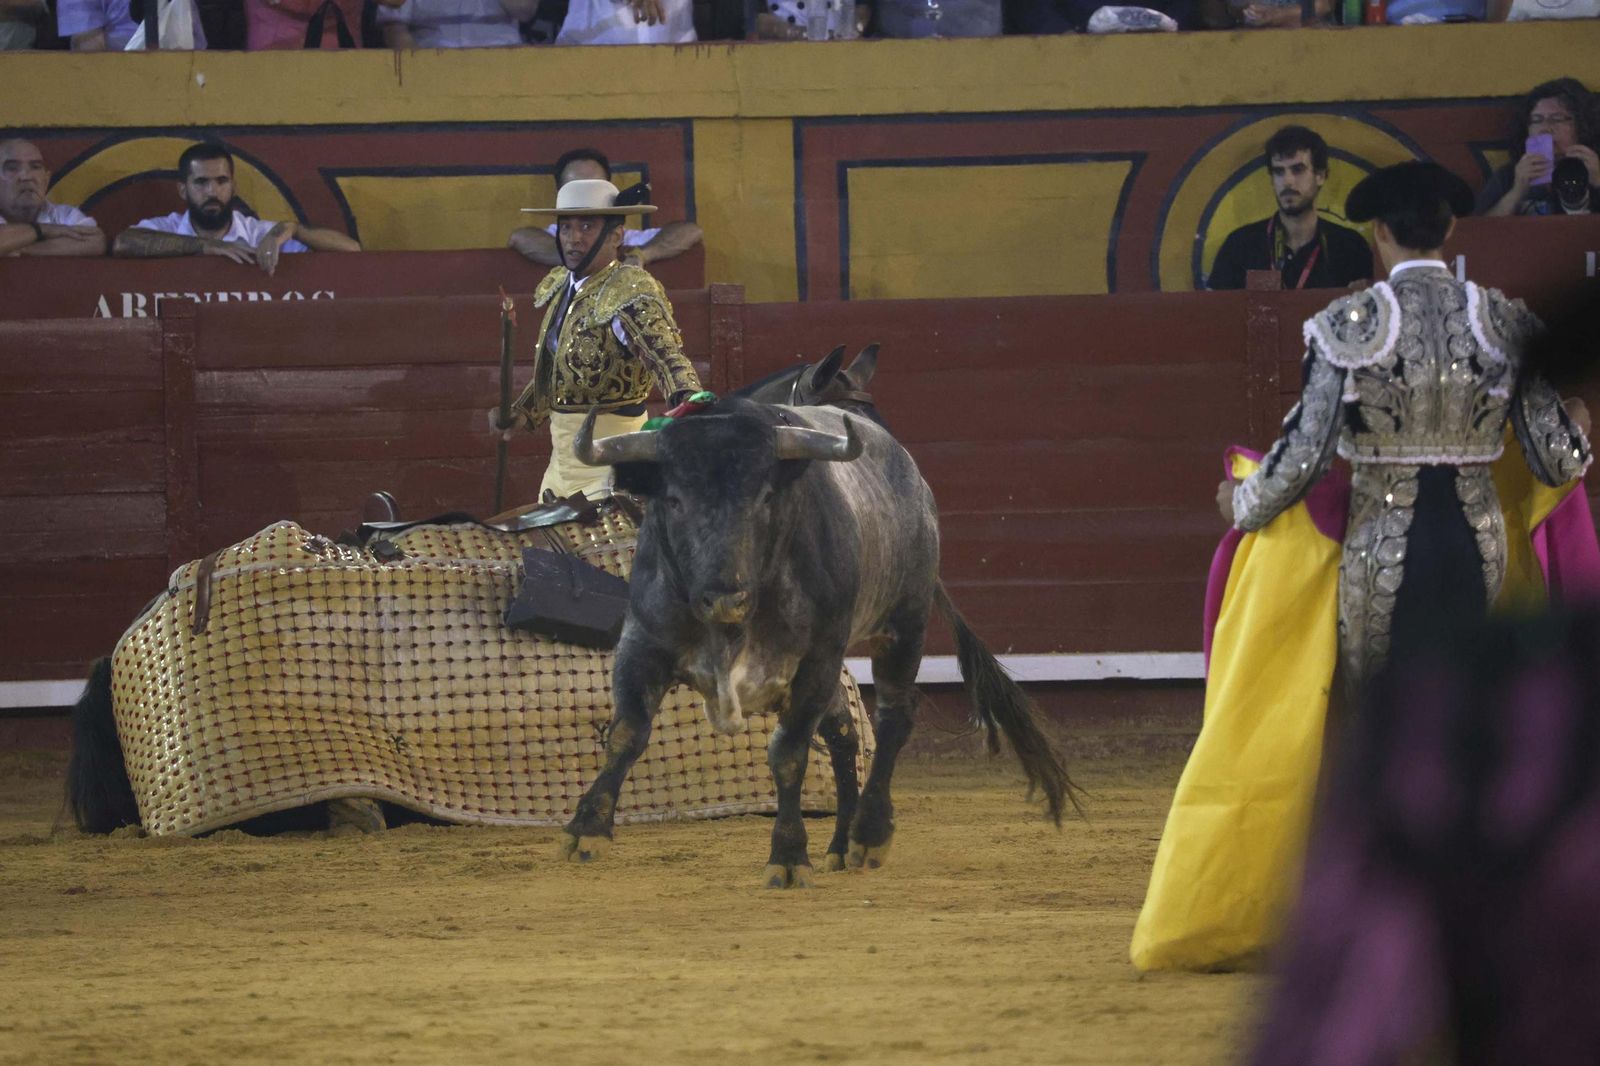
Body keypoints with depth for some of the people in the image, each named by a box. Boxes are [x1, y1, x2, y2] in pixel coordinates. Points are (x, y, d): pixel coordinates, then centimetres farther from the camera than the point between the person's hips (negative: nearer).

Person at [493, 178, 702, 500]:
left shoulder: (629, 292, -14)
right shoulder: (560, 288, 11)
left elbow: (666, 356, -28)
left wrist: (687, 401, -46)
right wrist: (523, 414, 12)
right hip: (563, 457, 9)